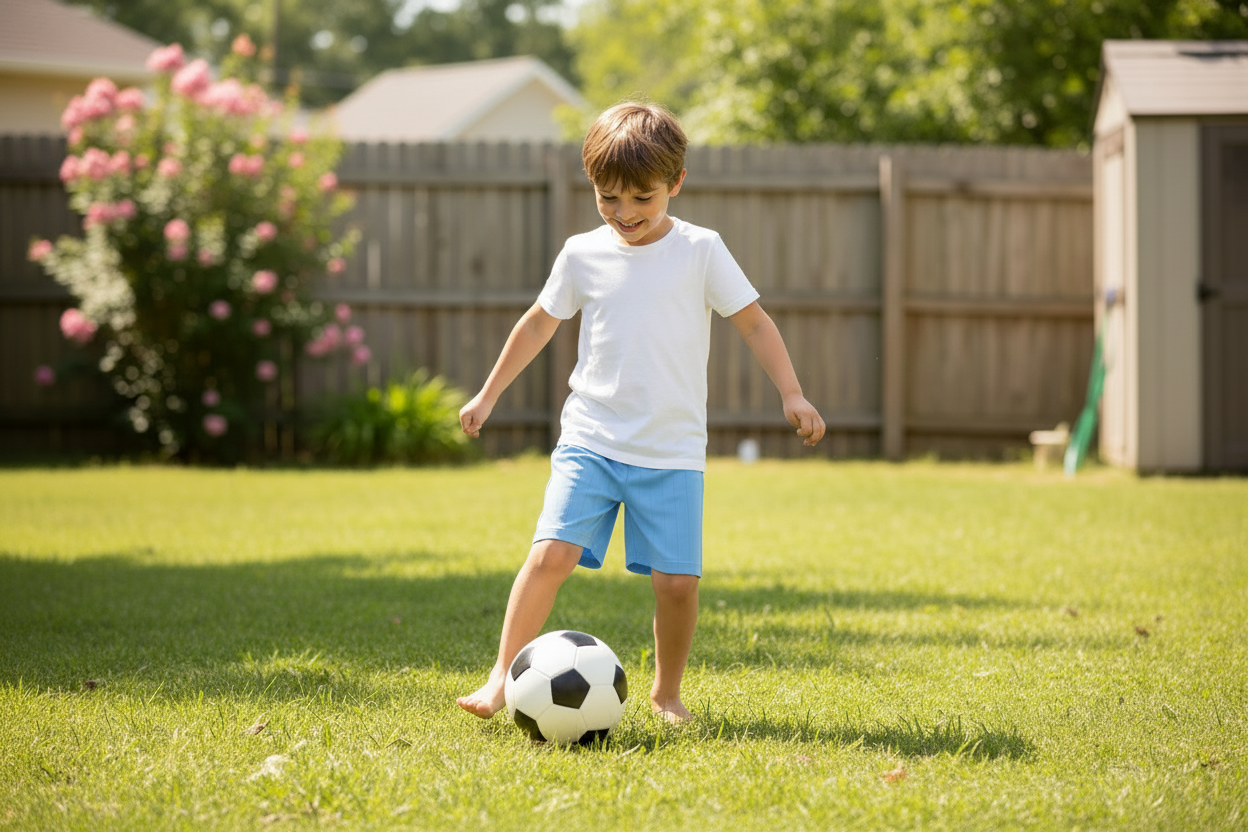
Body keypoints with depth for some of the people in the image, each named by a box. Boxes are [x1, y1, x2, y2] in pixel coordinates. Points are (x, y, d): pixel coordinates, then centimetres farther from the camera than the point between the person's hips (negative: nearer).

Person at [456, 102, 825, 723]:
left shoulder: (701, 251, -1)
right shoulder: (582, 255, 4)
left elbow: (754, 323, 4)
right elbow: (539, 323, 18)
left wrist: (792, 394, -6)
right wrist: (488, 394, 21)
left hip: (672, 451, -1)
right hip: (590, 440, 1)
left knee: (677, 580, -6)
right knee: (552, 553, -17)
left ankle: (666, 692, 17)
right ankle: (502, 677, -9)